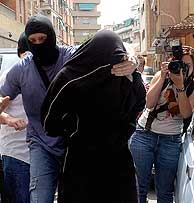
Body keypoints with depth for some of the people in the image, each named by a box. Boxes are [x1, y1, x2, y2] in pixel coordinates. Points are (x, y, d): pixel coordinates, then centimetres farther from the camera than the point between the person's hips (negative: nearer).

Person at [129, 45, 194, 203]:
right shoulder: (161, 76, -2)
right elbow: (150, 104, -13)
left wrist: (180, 85, -23)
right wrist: (163, 77, -20)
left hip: (171, 141, 1)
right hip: (144, 135, 0)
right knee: (139, 186, 7)